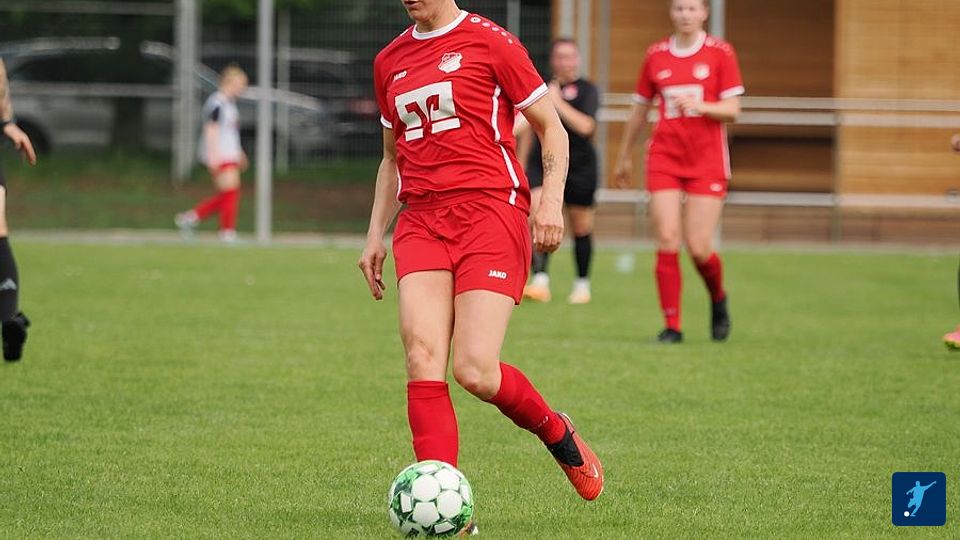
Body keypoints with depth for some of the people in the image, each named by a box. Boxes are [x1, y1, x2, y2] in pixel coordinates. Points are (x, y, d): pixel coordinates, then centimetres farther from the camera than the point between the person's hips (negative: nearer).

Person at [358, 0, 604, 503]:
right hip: (420, 221, 5)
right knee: (422, 359, -14)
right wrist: (374, 236, 20)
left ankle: (557, 432, 17)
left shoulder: (490, 41, 1)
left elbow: (552, 129, 4)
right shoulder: (390, 61, 18)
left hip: (490, 213, -5)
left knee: (474, 372, -14)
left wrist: (551, 201, -10)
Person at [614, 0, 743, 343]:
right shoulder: (655, 56, 8)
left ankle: (718, 299, 24)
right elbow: (640, 110, 19)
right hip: (664, 157, 2)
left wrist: (699, 105, -21)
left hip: (707, 161, -2)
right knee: (667, 241, -9)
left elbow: (732, 109, -4)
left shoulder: (720, 53, 1)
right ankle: (672, 325, -2)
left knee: (699, 248, -8)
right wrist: (624, 157, 24)